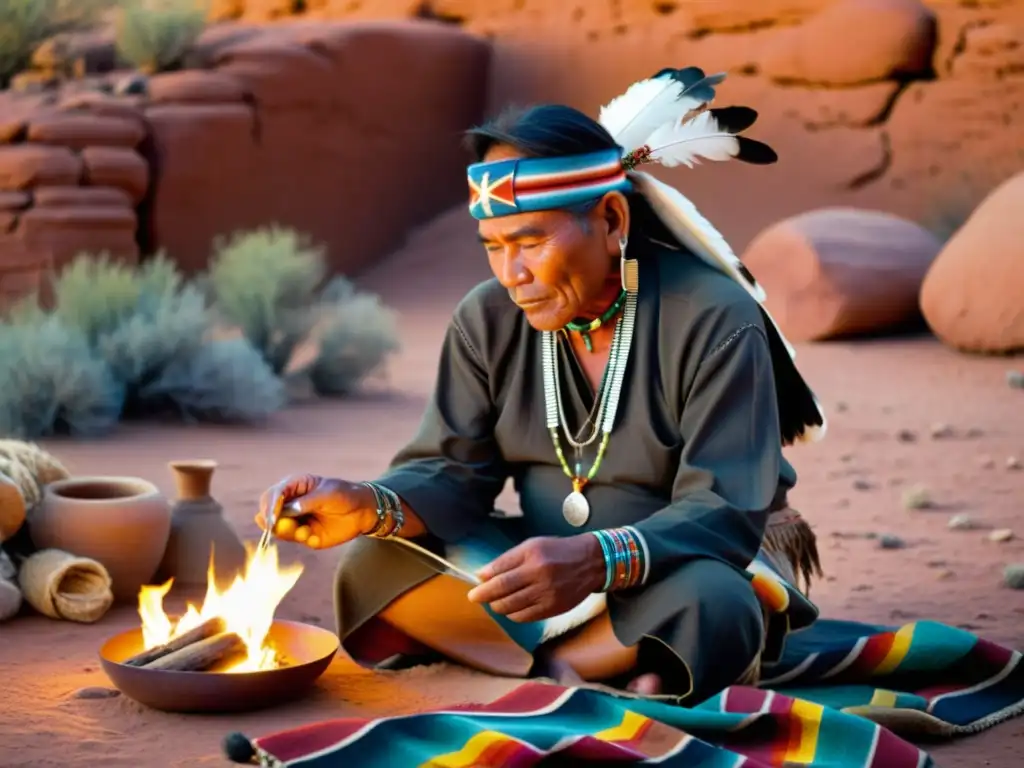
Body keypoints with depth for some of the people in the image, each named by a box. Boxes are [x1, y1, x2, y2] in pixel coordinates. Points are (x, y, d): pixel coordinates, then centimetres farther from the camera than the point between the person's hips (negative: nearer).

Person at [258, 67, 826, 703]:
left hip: (694, 567, -4)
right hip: (544, 567, 5)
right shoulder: (489, 321, -3)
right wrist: (370, 508, -28)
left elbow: (723, 513, -25)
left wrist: (595, 560, -44)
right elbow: (452, 473, -5)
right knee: (373, 567, -16)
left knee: (705, 606, -39)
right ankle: (605, 671, -22)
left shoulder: (716, 321, -18)